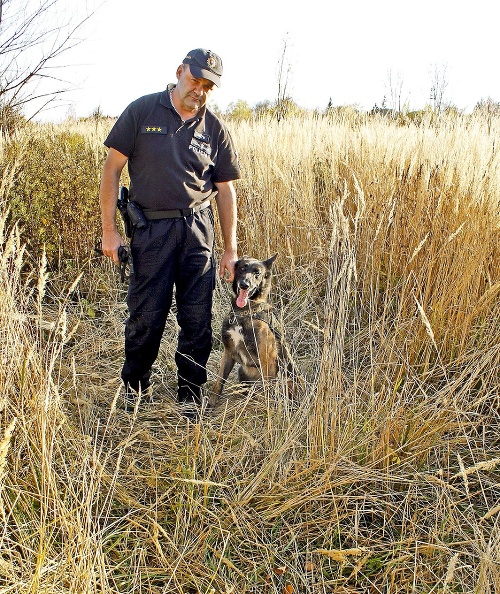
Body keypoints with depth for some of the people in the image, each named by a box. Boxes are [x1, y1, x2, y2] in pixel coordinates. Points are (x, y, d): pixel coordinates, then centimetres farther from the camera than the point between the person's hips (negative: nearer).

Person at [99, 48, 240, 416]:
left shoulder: (215, 129, 8)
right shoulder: (142, 112, 2)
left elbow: (225, 190, 10)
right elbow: (112, 169, 1)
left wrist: (231, 249, 7)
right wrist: (109, 229, -5)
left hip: (198, 229, 2)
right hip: (150, 229, -2)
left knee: (197, 316, 4)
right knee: (146, 313, 2)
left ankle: (191, 392, 22)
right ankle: (135, 386, 26)